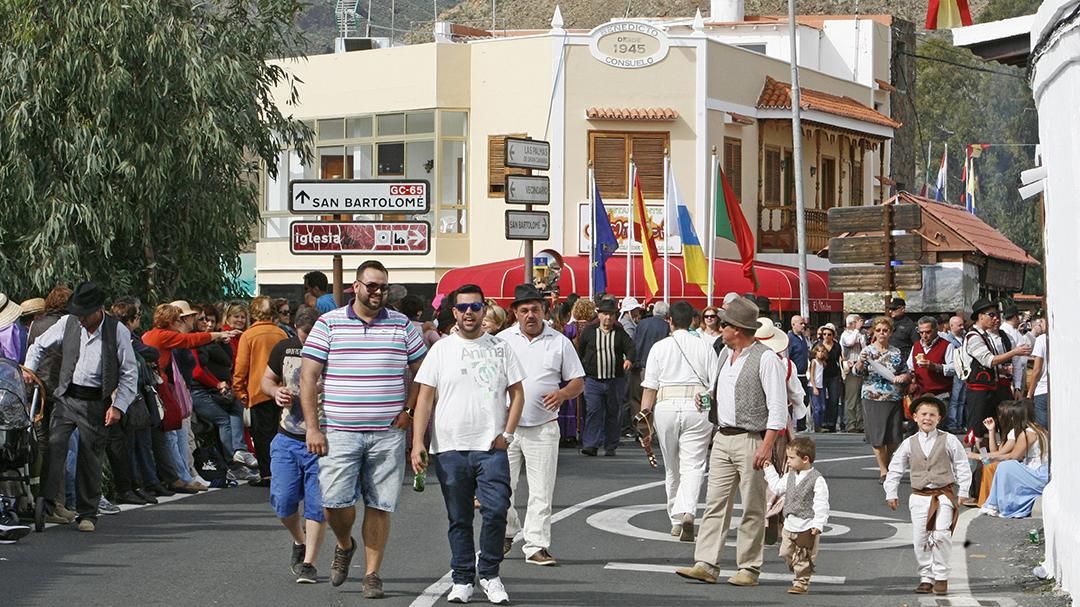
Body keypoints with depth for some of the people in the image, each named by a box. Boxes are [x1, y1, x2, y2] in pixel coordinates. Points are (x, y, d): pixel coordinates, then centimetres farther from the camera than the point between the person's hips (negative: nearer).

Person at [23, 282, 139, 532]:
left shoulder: (118, 331, -5)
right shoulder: (68, 323, 2)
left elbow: (129, 373, -1)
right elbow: (39, 345, 18)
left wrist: (118, 406, -9)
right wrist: (28, 369, 2)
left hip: (96, 403, -2)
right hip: (66, 397, 2)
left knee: (90, 457, 3)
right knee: (54, 445, -18)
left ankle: (87, 514, 15)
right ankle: (50, 501, -17)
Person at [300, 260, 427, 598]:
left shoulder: (402, 326, 7)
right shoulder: (328, 324, 2)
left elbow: (422, 373, 16)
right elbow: (308, 377, 1)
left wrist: (407, 410, 3)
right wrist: (312, 427, -5)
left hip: (388, 433, 1)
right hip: (340, 433, -1)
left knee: (379, 506, 1)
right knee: (335, 500, -7)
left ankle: (372, 574, 9)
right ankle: (344, 545, 24)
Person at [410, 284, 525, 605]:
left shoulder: (500, 348, 8)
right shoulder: (441, 349, 6)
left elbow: (517, 393, 10)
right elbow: (424, 398, 4)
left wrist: (507, 434, -2)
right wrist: (417, 442, -5)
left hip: (491, 447, -1)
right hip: (450, 448, 1)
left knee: (496, 511, -12)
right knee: (459, 519, 7)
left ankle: (489, 573, 4)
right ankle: (462, 579, 16)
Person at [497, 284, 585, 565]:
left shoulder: (560, 342, 6)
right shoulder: (502, 340, 7)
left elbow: (578, 382, 8)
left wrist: (562, 393, -13)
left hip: (543, 428, -1)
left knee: (541, 491, -2)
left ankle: (536, 545, 3)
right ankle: (506, 532, 25)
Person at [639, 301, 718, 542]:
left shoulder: (659, 347, 5)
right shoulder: (705, 347, 6)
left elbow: (650, 387, 2)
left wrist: (645, 418, 6)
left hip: (666, 407, 1)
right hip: (697, 408, -1)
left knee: (672, 469, 14)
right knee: (693, 466, -3)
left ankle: (676, 521, 21)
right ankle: (687, 511, -26)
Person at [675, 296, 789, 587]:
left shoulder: (766, 359, -10)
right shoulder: (725, 353, 14)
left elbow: (778, 407, -13)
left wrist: (766, 446, -18)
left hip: (750, 440, -7)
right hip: (722, 438, 7)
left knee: (752, 509, 0)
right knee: (715, 503, 1)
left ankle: (749, 569, 5)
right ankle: (706, 565, 0)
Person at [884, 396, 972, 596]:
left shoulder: (949, 441, 1)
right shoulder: (909, 444, 6)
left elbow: (962, 467, 4)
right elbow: (895, 469, 13)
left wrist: (962, 493, -2)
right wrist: (891, 493, 7)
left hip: (944, 495, -3)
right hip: (919, 497, 3)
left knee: (941, 535, -17)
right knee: (921, 540, 2)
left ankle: (941, 577, -5)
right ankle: (926, 578, 14)